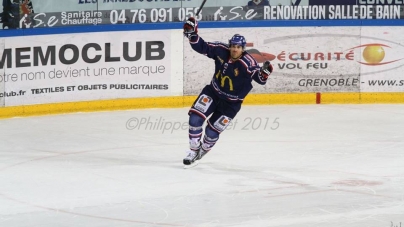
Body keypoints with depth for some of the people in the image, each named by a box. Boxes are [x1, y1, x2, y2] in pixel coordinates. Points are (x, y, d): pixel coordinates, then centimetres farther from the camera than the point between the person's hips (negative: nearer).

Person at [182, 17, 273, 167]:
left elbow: (260, 79, -32)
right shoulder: (221, 50, -14)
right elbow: (202, 47, -4)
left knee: (212, 132, 3)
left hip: (231, 103, -3)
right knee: (195, 119, -14)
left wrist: (264, 72, -53)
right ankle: (194, 150, 6)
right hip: (212, 92, 3)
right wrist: (191, 34, -16)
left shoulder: (248, 64, -27)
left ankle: (202, 151, 36)